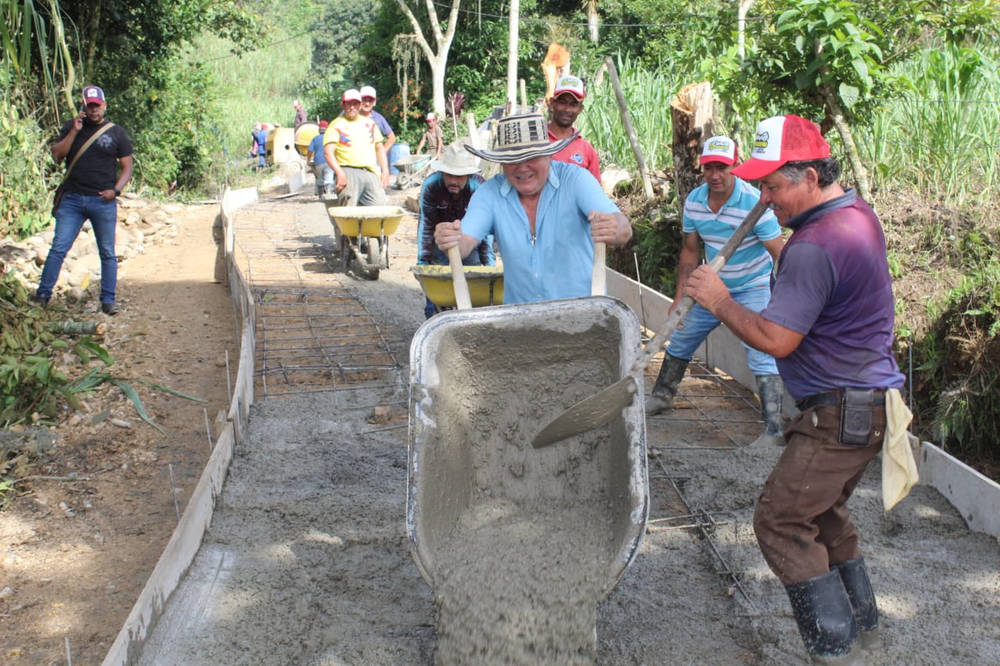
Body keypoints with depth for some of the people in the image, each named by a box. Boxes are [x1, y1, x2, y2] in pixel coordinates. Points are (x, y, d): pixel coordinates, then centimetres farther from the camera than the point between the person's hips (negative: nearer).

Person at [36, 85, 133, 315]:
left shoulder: (117, 132, 6)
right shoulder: (70, 127, 10)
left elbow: (127, 167, 6)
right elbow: (57, 155, 0)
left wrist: (115, 190, -10)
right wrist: (74, 131, -9)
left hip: (103, 202, -1)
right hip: (72, 199, 1)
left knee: (107, 252, 4)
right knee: (58, 248, -1)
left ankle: (108, 300, 11)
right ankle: (42, 294, 5)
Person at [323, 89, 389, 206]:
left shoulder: (370, 123, 24)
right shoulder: (337, 125, 8)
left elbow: (379, 148, 27)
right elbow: (328, 151, -4)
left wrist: (385, 171, 12)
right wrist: (339, 173, -18)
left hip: (371, 172, 4)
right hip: (348, 171, -4)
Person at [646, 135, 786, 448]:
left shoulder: (754, 203, -26)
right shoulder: (694, 201, -8)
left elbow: (781, 256, -23)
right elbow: (690, 251, 5)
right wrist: (680, 299, 3)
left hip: (752, 289, -6)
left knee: (761, 357, -16)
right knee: (680, 339, 17)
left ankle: (774, 431, -13)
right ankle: (661, 397, 39)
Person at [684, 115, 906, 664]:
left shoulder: (813, 246, -24)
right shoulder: (858, 213, 9)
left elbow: (776, 340, -25)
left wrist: (720, 301, -11)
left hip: (840, 415, -10)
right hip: (869, 400, 10)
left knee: (780, 520, -4)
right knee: (823, 510, 23)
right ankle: (862, 621, 35)